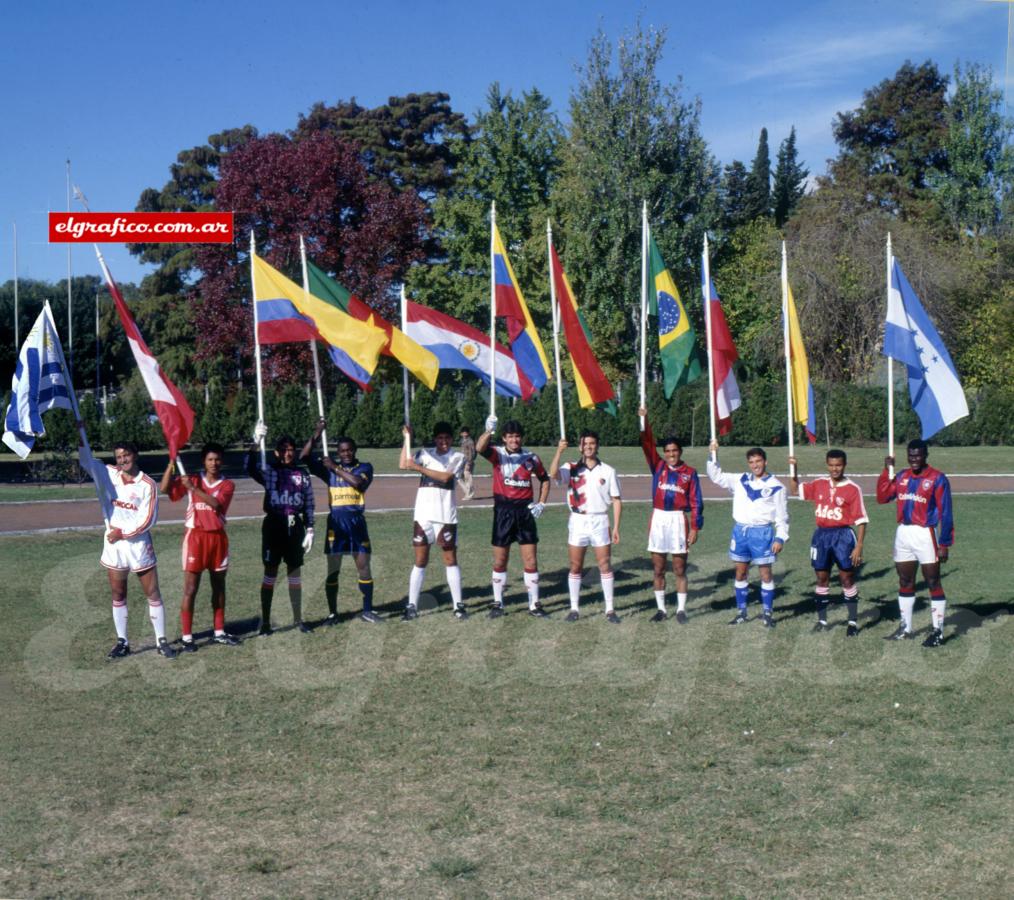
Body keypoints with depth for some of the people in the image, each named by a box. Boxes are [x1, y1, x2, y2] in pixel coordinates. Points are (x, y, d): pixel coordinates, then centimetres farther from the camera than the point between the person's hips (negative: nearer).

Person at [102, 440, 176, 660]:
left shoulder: (148, 485, -8)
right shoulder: (110, 474, 4)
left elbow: (148, 520, -12)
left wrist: (123, 532, -14)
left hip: (138, 543, -3)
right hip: (113, 543, 3)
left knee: (152, 593, 0)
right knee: (117, 594, 8)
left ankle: (161, 641, 5)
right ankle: (122, 642, 15)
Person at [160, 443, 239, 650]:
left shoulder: (227, 485, 2)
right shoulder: (192, 480, 3)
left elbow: (215, 503, -17)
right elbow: (164, 488, -9)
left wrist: (193, 488, -22)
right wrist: (172, 462, -14)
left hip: (218, 537, 2)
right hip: (195, 536, -2)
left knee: (219, 586, 12)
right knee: (190, 589, -4)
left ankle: (219, 632, 22)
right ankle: (186, 636, -1)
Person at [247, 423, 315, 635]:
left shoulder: (302, 475, 6)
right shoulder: (269, 471, -1)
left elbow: (309, 504, 8)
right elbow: (250, 468, -22)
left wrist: (309, 530, 3)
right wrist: (256, 442, -32)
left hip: (295, 526, 3)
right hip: (274, 525, -3)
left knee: (295, 572, 9)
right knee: (270, 573, 1)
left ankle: (298, 618, 18)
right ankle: (265, 621, 5)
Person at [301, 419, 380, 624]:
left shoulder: (364, 467, 3)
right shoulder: (330, 468, 6)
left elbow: (358, 483, -18)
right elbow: (304, 458, -2)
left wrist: (335, 468, -14)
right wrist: (316, 435, -10)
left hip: (357, 521, 0)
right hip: (336, 522, 0)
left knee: (364, 567, 3)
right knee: (333, 570, 3)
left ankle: (367, 610, 14)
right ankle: (332, 613, 10)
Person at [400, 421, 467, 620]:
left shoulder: (458, 458, 1)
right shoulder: (425, 453, 9)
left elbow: (445, 477, -15)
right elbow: (403, 464, -6)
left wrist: (418, 468, -17)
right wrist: (407, 437, -7)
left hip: (446, 516, -2)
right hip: (423, 514, 2)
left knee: (450, 560, 3)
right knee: (420, 561, 5)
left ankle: (458, 605, 8)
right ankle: (412, 606, 7)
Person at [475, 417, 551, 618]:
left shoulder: (531, 457, 4)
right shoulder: (497, 454, -2)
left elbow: (544, 479, 18)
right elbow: (479, 448, -24)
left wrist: (541, 503, 6)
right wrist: (489, 431, -42)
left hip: (525, 511, 1)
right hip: (503, 510, -1)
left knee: (531, 560, 2)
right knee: (499, 561, 6)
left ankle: (534, 604, 10)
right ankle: (497, 603, 17)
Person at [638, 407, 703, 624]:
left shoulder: (689, 472, 1)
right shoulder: (658, 467, 7)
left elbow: (696, 501, -1)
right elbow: (648, 445, -3)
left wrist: (695, 528, -6)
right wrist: (644, 421, -14)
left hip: (679, 520, -2)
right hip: (658, 520, 2)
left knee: (679, 570, 3)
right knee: (658, 569, 7)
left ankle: (681, 609, 10)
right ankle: (661, 609, 15)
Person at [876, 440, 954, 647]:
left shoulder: (937, 479, -9)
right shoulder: (902, 477, 9)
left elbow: (945, 513, -9)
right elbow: (882, 498, 8)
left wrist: (944, 544, -12)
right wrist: (886, 471, 1)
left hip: (925, 535, -6)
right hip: (903, 534, 6)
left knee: (933, 584, -1)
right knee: (905, 583, 14)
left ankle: (938, 632, 4)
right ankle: (905, 628, 25)